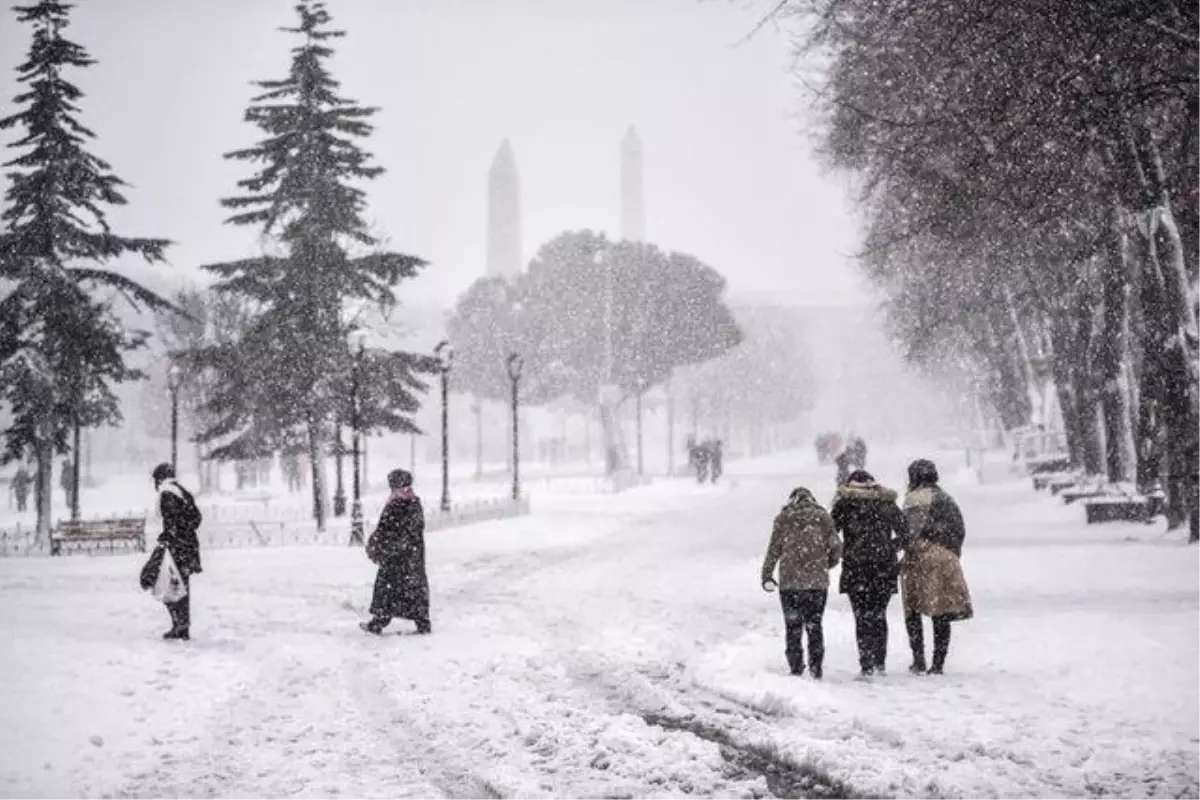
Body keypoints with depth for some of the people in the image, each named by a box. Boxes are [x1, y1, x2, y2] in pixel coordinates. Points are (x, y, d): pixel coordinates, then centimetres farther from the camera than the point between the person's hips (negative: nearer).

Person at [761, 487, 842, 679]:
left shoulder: (783, 519, 2)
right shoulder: (823, 518, 5)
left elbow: (773, 550, 0)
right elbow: (836, 548, 3)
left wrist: (767, 576, 7)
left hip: (790, 582, -1)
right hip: (818, 582, 1)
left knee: (793, 627, 7)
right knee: (814, 625, 11)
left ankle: (796, 669, 4)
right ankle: (816, 669, 8)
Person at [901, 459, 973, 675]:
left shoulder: (915, 498, -7)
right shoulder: (946, 498, 15)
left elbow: (912, 530, -18)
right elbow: (960, 529, 17)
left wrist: (908, 551, -13)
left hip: (922, 560, -6)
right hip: (946, 562, 6)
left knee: (913, 612, 4)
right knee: (941, 615, 8)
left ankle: (919, 661, -3)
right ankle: (938, 663, 7)